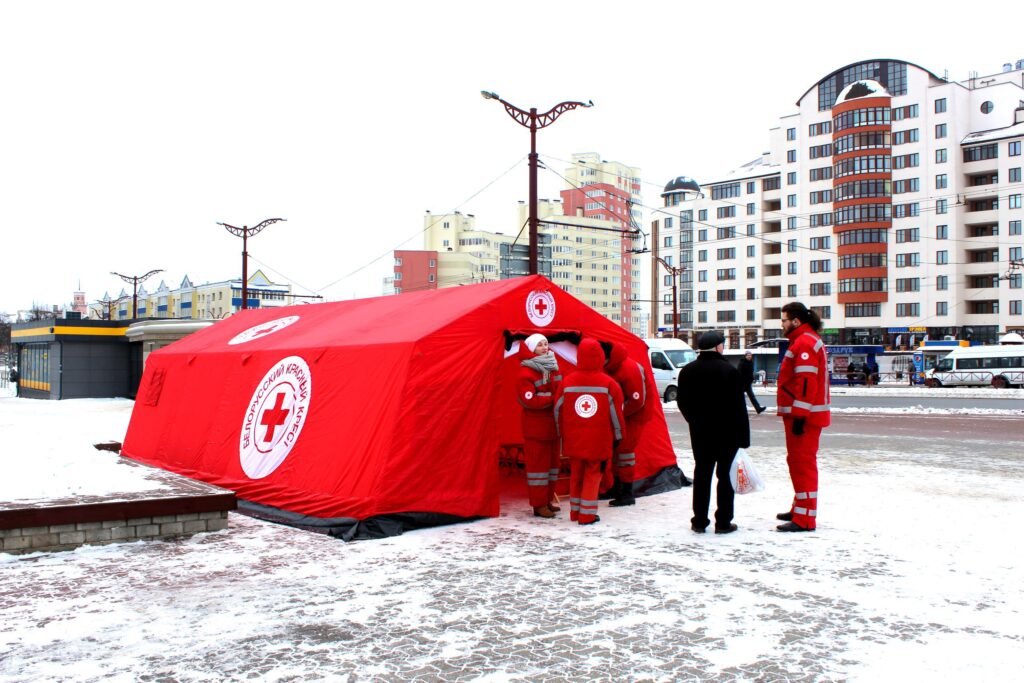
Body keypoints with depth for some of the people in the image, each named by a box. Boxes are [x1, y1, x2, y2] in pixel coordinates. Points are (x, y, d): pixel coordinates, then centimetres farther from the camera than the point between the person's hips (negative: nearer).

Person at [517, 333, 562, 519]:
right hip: (536, 426, -8)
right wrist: (552, 398, -20)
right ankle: (539, 505, 5)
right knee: (538, 463, -2)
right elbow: (529, 400, -22)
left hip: (553, 424, 8)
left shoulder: (552, 367, 12)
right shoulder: (526, 373, -14)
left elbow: (559, 389, 19)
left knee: (552, 461, 14)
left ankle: (548, 500, 25)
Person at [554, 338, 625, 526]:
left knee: (576, 474, 16)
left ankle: (575, 511, 22)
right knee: (592, 475, 6)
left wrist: (562, 434, 16)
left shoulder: (567, 382, -3)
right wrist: (617, 436, 9)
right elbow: (616, 412, -4)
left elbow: (558, 410, 3)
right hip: (599, 440, -2)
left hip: (573, 440, 2)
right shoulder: (608, 383, -8)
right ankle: (587, 514, 4)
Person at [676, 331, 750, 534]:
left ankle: (699, 521, 11)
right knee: (725, 475, 3)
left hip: (700, 433, 4)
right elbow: (738, 406, -11)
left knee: (702, 474, 9)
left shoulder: (687, 371, 2)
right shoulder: (729, 370, -12)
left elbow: (682, 402, 8)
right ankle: (723, 522, 4)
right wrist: (744, 435, -8)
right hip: (727, 432, -4)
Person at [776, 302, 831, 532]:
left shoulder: (805, 343, -15)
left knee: (802, 463, -9)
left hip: (804, 416, -11)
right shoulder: (807, 341, 20)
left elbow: (806, 382, -23)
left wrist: (799, 416, -25)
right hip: (802, 415, 11)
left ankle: (805, 519, -8)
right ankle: (799, 509, 29)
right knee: (798, 462, 18)